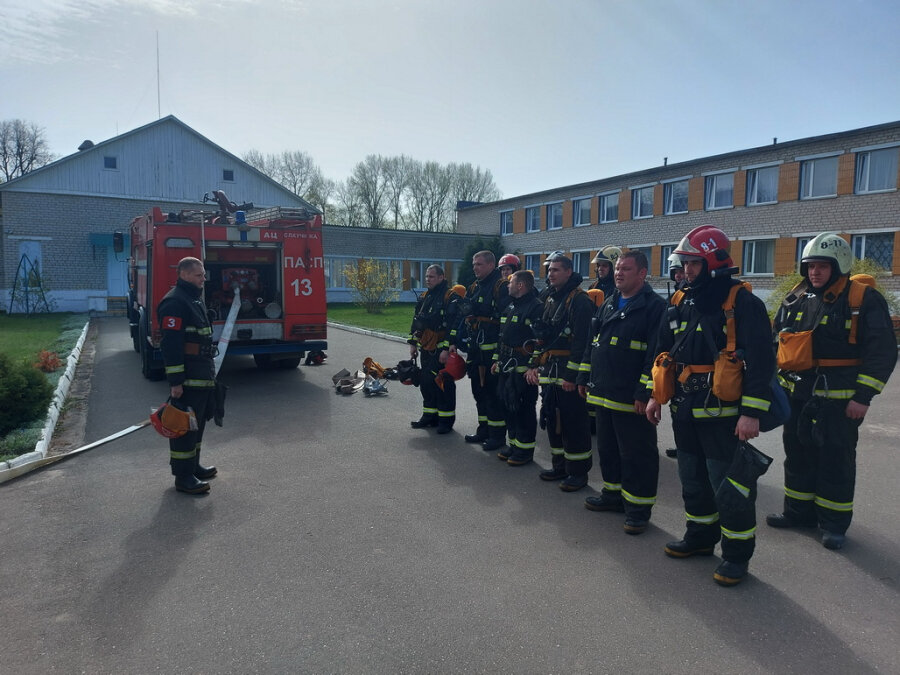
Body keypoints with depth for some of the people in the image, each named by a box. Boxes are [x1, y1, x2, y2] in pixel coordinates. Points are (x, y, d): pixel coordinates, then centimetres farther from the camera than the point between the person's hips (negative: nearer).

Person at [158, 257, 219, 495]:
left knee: (199, 420, 18)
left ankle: (193, 465, 31)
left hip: (203, 374, 10)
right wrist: (175, 381, -24)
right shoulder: (174, 302, -15)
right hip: (187, 376, -10)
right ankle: (183, 477, 3)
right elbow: (171, 344, -21)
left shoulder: (196, 298, 17)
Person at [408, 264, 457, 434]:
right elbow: (416, 321, 21)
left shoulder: (450, 297, -11)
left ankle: (446, 420, 8)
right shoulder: (424, 297, 15)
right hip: (426, 349, 8)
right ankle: (430, 416, 26)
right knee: (426, 382, 14)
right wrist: (413, 343, 16)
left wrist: (446, 349, -21)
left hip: (441, 350, -8)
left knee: (443, 385, -2)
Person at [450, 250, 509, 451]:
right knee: (479, 390, 15)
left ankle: (497, 435, 7)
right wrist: (454, 342, 13)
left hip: (492, 350, -8)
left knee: (493, 391, -3)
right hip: (475, 349, 8)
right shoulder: (473, 288, 16)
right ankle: (484, 430, 27)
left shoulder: (501, 287, -10)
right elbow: (462, 316, 19)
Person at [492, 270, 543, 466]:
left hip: (523, 368, -9)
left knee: (523, 407, -1)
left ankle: (525, 450, 10)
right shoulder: (511, 307, 17)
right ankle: (513, 444, 27)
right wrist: (497, 359, 19)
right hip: (507, 366, 9)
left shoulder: (535, 307, -13)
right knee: (508, 404, 14)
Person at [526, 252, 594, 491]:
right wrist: (534, 364, 14)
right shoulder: (550, 298, 16)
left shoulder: (579, 300, -12)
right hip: (548, 370, 9)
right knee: (552, 417, 14)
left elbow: (581, 340, -19)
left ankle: (578, 471, 10)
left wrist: (571, 375, -21)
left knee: (573, 421, -2)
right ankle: (560, 465, 26)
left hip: (568, 372, -9)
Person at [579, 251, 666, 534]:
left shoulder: (654, 306, -10)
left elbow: (656, 353, -17)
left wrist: (645, 392, -21)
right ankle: (613, 494, 34)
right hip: (603, 392, 8)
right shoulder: (609, 304, 15)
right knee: (607, 449, 19)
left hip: (632, 398, -8)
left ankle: (638, 508, 14)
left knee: (637, 455, 2)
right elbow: (593, 343, 20)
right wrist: (585, 378, 17)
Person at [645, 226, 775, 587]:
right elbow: (664, 352, 16)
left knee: (731, 487, 1)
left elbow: (760, 362, -16)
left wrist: (752, 413, -21)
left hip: (723, 414, -7)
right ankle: (700, 536, 36)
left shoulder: (743, 303, -12)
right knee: (693, 479, 19)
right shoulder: (681, 304, 10)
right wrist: (655, 395, 13)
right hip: (685, 411, 7)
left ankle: (737, 554, 18)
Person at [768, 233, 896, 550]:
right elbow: (777, 343, 16)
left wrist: (863, 397, -15)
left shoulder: (864, 300, -8)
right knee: (798, 455, 15)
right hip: (796, 396, 6)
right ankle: (798, 512, 30)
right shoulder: (795, 300, 8)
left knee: (835, 461, 4)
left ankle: (834, 523, 19)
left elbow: (882, 351, -11)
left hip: (838, 401, -5)